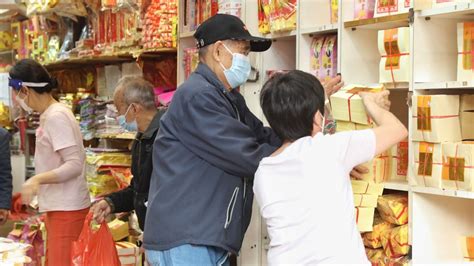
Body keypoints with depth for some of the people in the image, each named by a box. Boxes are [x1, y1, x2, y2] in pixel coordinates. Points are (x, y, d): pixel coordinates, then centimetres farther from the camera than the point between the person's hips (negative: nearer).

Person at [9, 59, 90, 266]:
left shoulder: (56, 117, -17)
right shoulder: (50, 115, 11)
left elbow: (74, 165, -22)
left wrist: (38, 179, -32)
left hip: (66, 209, -10)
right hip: (57, 207, 10)